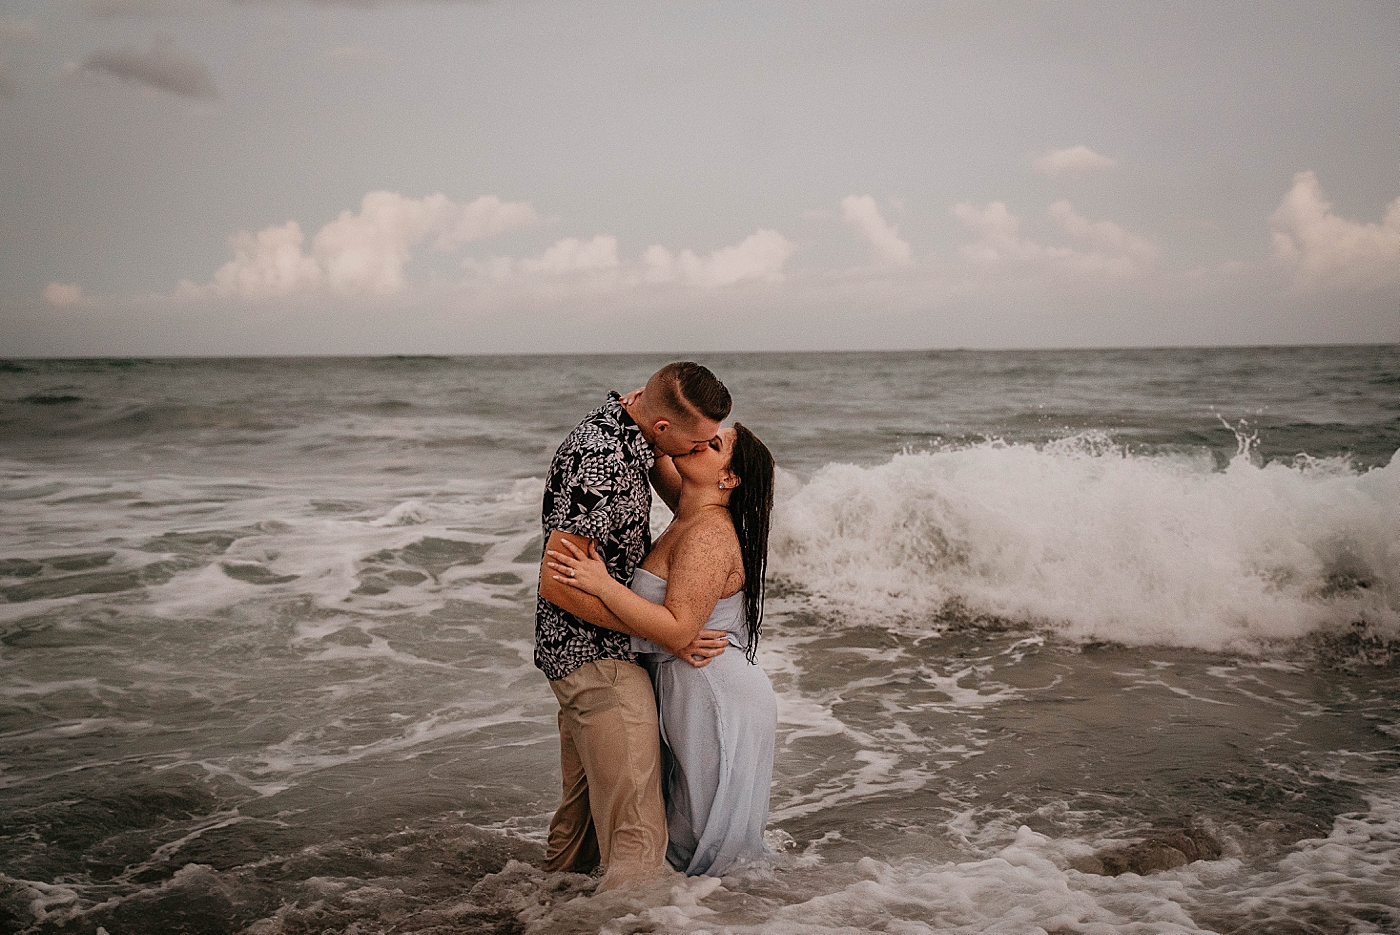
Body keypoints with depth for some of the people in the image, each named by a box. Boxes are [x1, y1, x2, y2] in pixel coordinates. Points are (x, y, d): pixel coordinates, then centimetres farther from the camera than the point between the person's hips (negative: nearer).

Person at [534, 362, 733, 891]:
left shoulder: (620, 418, 3)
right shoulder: (604, 464, -28)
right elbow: (558, 583, -27)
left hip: (576, 649, 11)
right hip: (596, 654, -11)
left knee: (582, 809, 24)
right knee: (636, 837, -12)